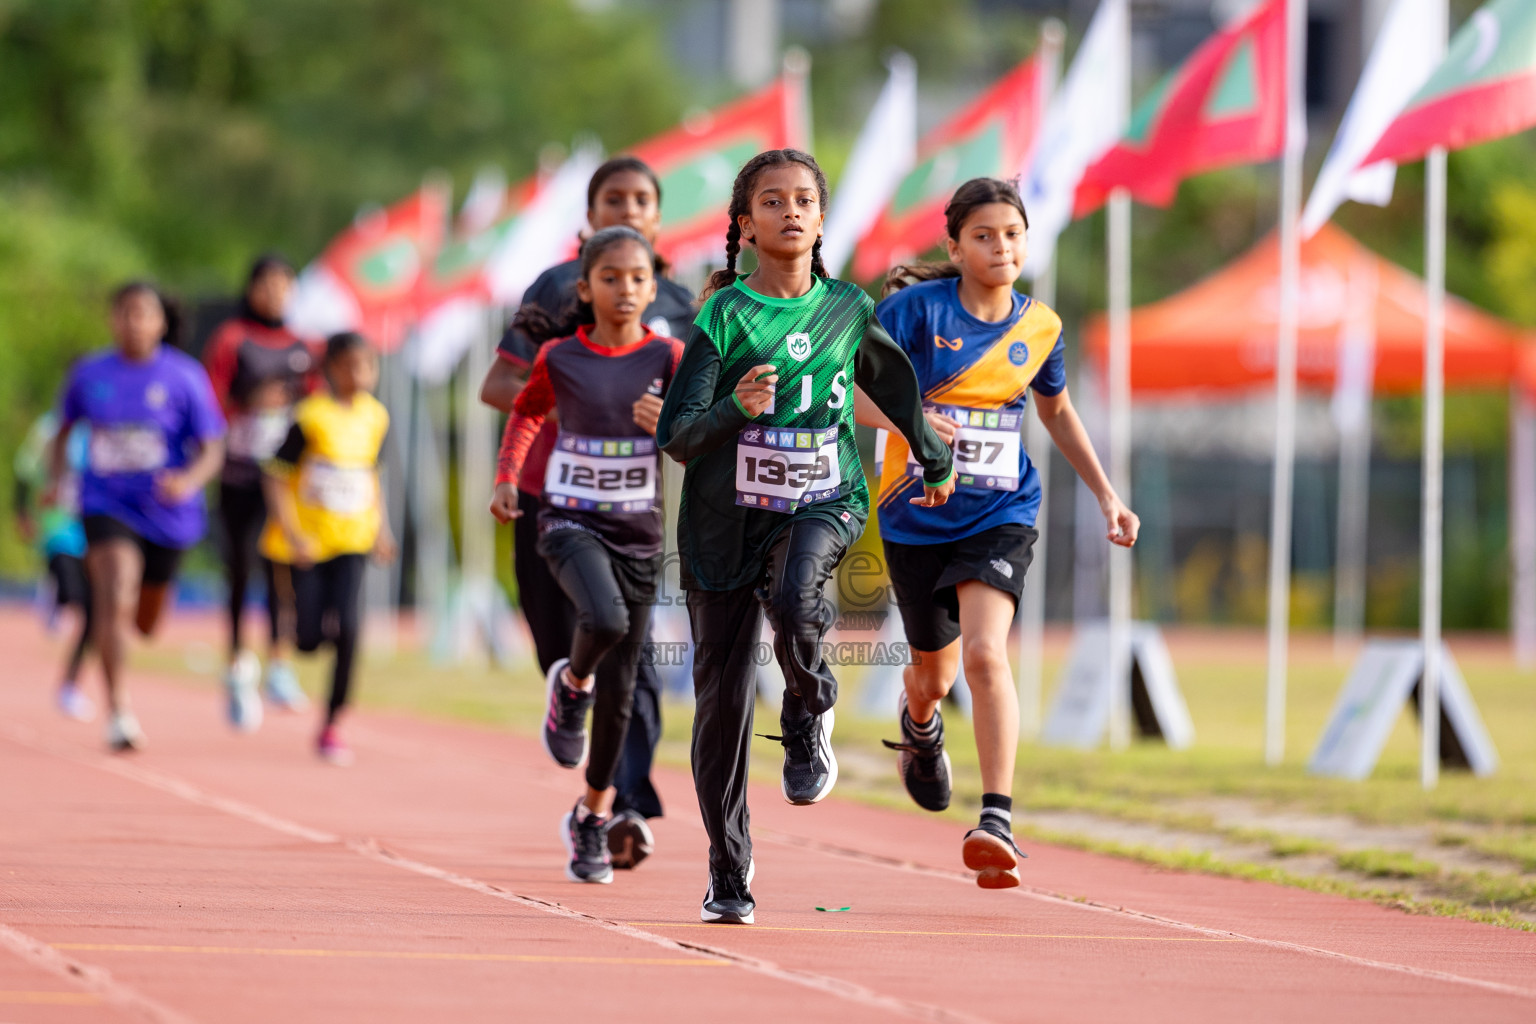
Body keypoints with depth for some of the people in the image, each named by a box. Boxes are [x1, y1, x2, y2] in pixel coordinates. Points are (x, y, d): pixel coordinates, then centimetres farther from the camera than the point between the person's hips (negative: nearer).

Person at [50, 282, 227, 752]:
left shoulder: (185, 376, -6)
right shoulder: (89, 374, 0)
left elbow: (212, 449, -6)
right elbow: (65, 429, 16)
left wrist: (189, 481, -26)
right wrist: (56, 479, 0)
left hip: (166, 513, 1)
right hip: (106, 506, -1)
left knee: (145, 624, 18)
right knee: (117, 598, -26)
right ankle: (118, 710, -26)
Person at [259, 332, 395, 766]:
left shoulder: (376, 416, 4)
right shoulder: (311, 417, -12)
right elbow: (276, 478, -10)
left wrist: (381, 526, 9)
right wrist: (292, 537, -19)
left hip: (350, 539, 3)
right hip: (304, 542, -3)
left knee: (347, 628, -14)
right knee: (309, 640, -3)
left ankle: (332, 726, -4)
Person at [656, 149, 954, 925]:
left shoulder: (847, 309, 3)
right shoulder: (723, 316, -7)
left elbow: (893, 382, 24)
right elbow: (676, 437, -11)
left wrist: (934, 460, 36)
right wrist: (735, 409, -30)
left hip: (823, 500, 1)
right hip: (728, 513, -1)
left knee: (794, 600, -33)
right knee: (722, 693, 0)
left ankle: (810, 718, 0)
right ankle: (729, 867, 16)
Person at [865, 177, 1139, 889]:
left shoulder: (1039, 328, 2)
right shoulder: (916, 308, -10)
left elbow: (1057, 412, 21)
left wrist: (1106, 495, 19)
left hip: (999, 515, 0)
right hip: (917, 514, 0)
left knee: (985, 652, -23)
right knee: (934, 670, 15)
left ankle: (998, 822, -27)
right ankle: (920, 725, 55)